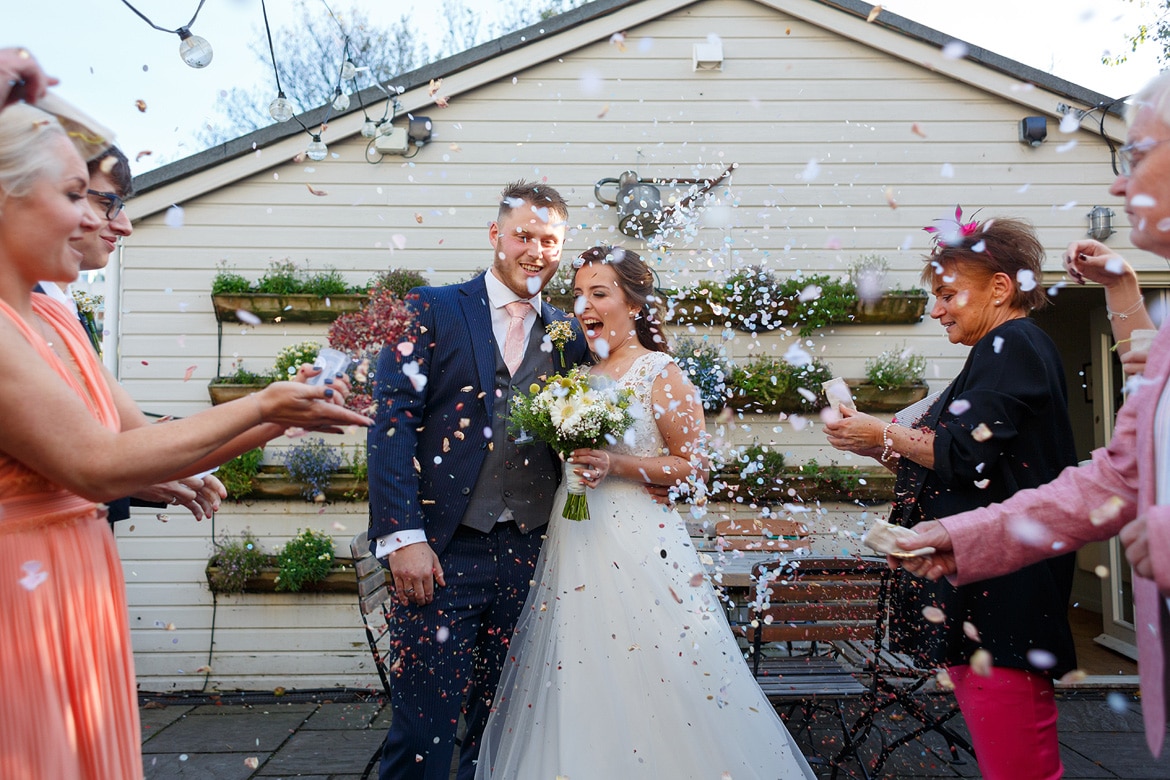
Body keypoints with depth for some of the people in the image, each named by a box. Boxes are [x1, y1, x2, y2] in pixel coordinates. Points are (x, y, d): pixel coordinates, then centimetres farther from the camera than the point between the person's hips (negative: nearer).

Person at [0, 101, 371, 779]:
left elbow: (144, 442, 9)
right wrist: (263, 405, -16)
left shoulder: (56, 322, 9)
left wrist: (279, 416, 0)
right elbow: (95, 467, -20)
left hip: (83, 594, 8)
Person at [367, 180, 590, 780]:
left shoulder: (569, 336, 12)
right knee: (423, 728, 1)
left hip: (529, 556, 4)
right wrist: (402, 537, -14)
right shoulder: (432, 310, 1)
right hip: (443, 551, -3)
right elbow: (392, 423, -7)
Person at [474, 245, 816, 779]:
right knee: (574, 688, 10)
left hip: (637, 543, -6)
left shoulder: (661, 375, -6)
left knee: (649, 688, -1)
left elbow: (693, 465, -8)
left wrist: (616, 465, -18)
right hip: (573, 541, 6)